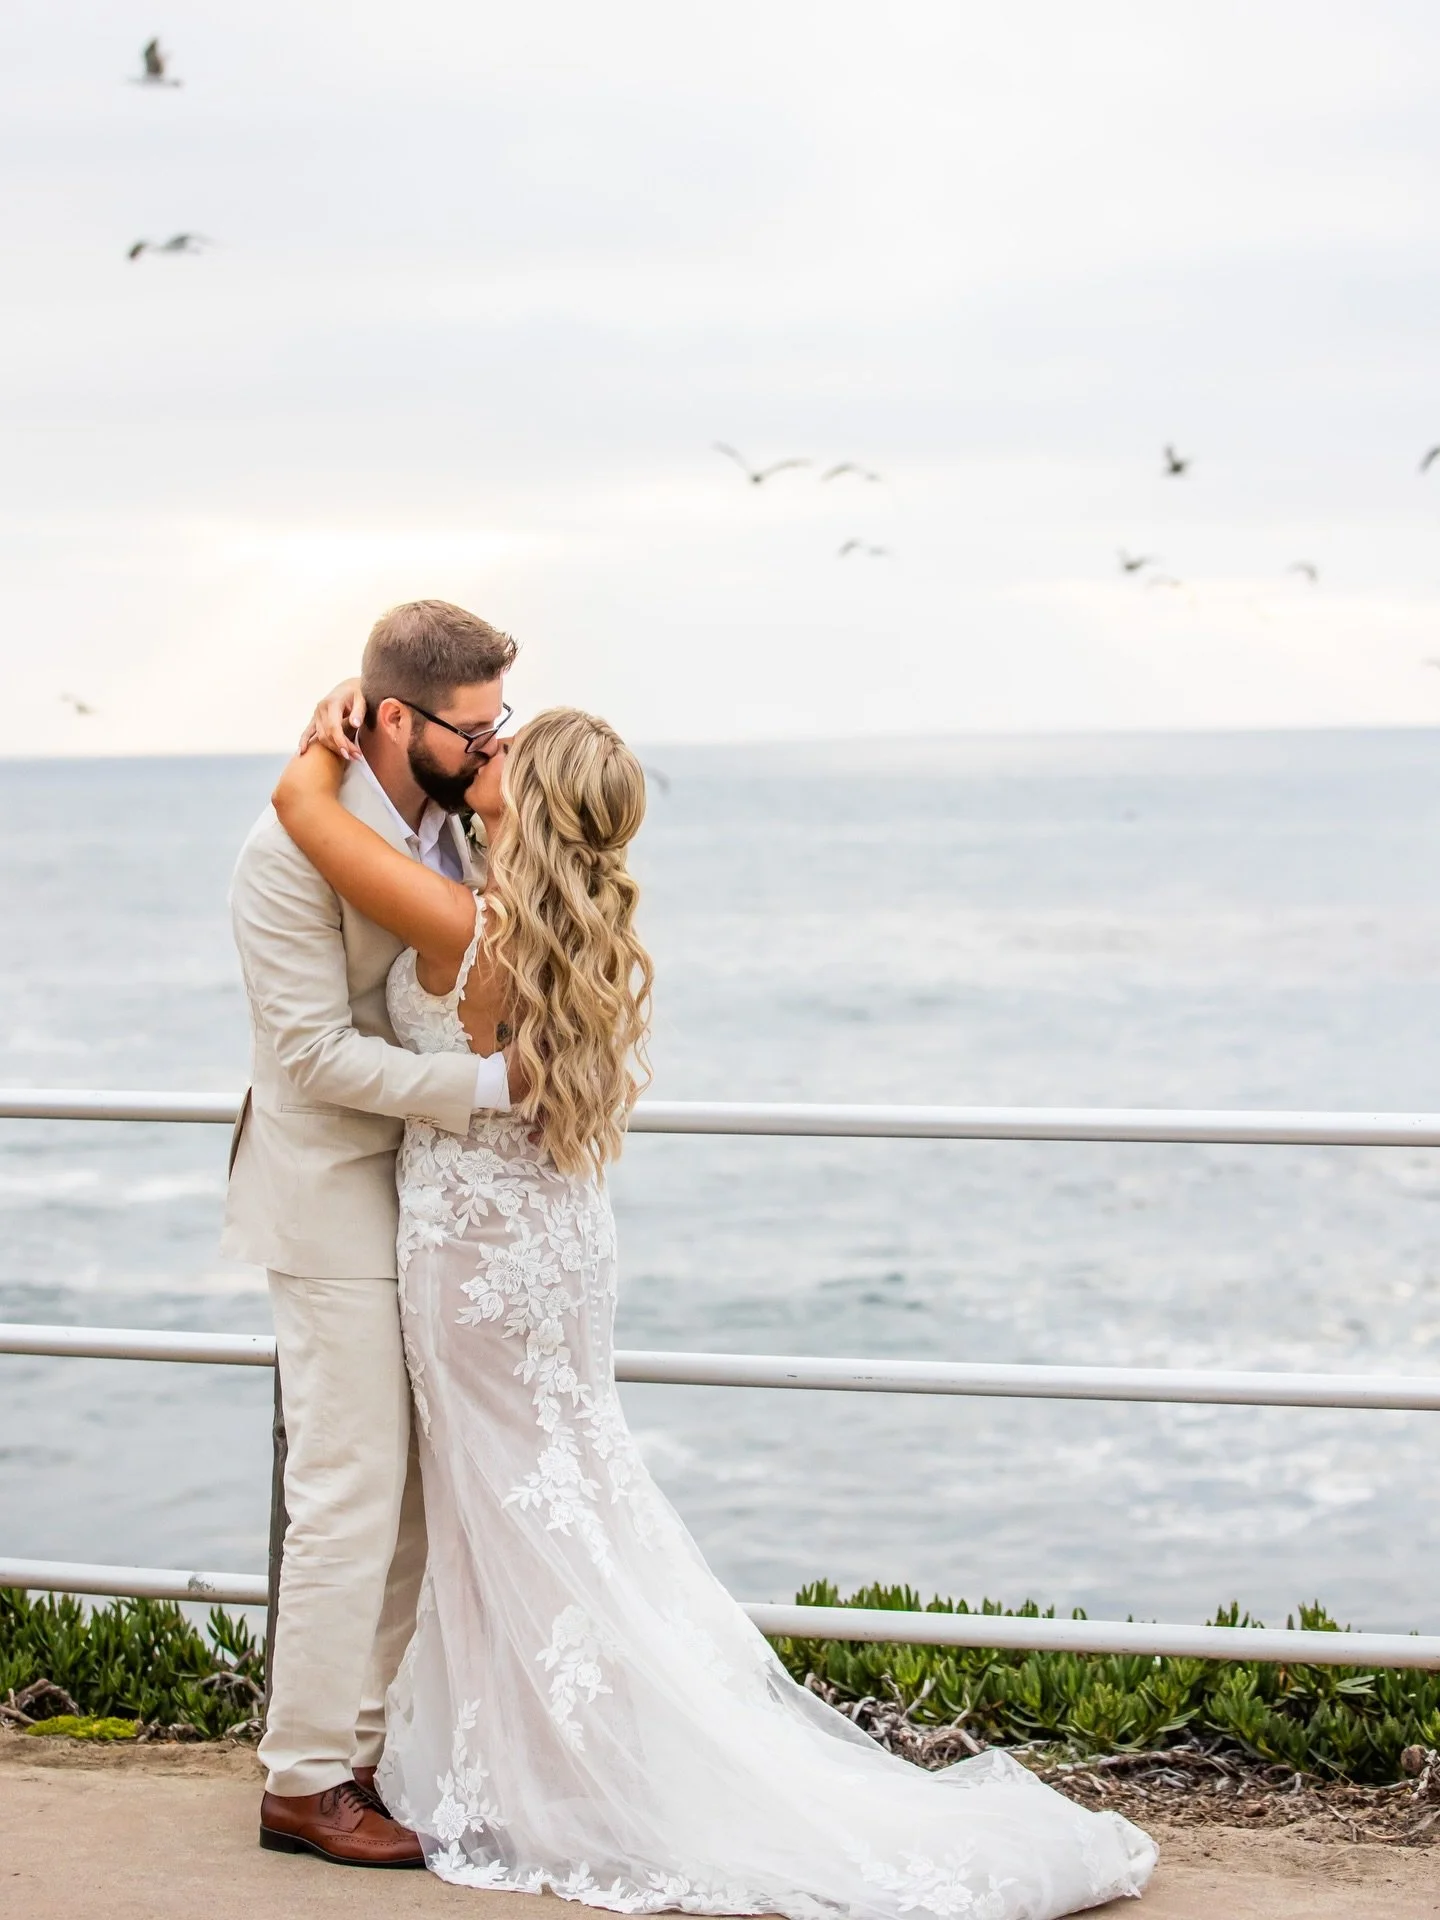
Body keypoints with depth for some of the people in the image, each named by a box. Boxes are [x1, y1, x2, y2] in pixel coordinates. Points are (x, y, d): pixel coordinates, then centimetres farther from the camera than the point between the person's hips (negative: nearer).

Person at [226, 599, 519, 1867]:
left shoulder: (448, 822, 4)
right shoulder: (297, 848, -20)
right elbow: (316, 1050, -22)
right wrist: (487, 1084, -25)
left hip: (433, 1196, 8)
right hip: (340, 1203, -8)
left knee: (413, 1499, 12)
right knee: (351, 1499, -4)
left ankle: (362, 1746, 23)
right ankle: (305, 1782, 7)